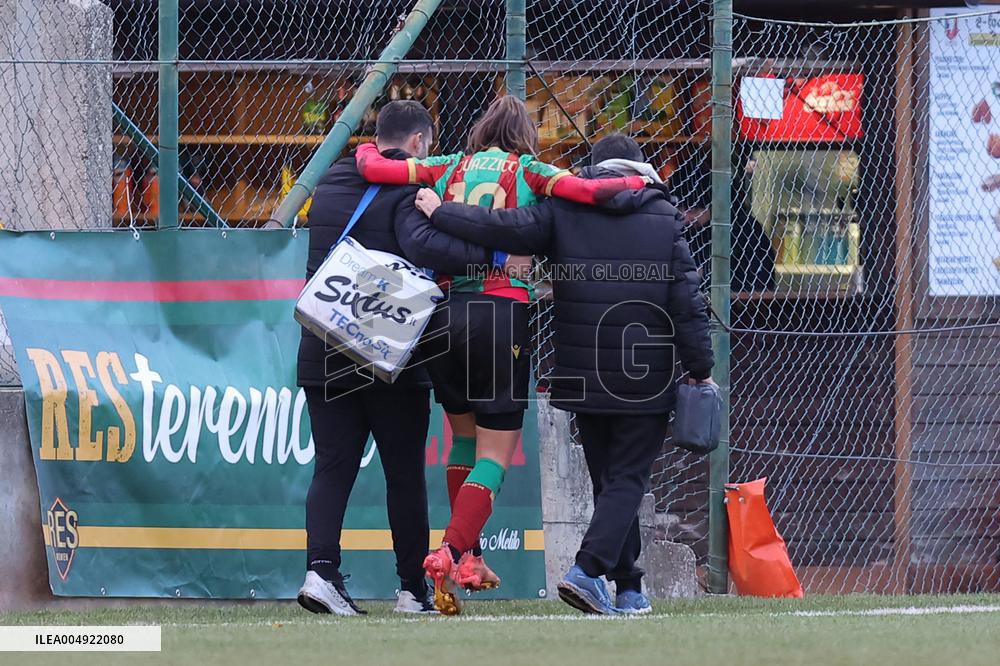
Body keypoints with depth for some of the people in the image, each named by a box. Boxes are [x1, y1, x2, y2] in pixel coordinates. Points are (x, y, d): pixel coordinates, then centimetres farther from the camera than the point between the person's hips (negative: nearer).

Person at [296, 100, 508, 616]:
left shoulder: (329, 184, 12)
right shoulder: (408, 189, -10)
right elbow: (423, 245, -29)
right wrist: (493, 256, -30)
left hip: (323, 354, 5)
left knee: (332, 467, 4)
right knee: (405, 473, 5)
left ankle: (321, 568, -15)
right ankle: (413, 589, 8)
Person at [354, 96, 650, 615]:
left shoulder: (447, 169, 12)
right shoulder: (527, 172, 3)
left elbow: (373, 168, 8)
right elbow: (592, 192, -9)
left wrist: (367, 152, 30)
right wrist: (639, 181, 9)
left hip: (445, 313, 4)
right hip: (502, 313, -4)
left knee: (464, 436, 21)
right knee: (495, 452, 0)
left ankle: (468, 557, 23)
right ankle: (452, 552, -16)